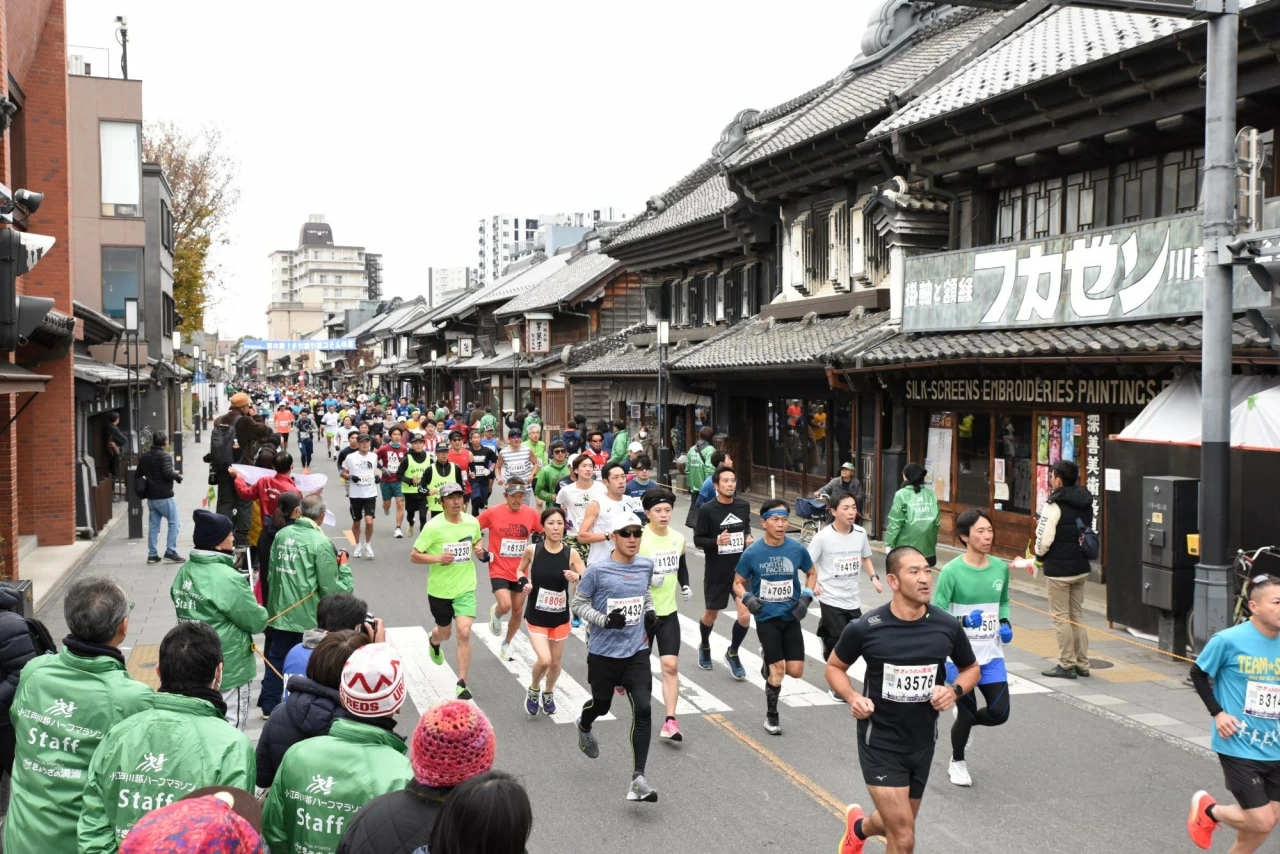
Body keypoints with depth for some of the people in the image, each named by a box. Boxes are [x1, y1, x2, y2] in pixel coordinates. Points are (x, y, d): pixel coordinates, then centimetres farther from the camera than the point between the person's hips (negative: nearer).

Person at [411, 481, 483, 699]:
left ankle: (462, 684, -5)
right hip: (439, 589, -1)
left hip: (465, 588, 1)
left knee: (464, 632, -15)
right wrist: (437, 558, -26)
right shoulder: (433, 527, -15)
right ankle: (434, 641, 59)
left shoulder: (472, 522, -4)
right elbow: (414, 556, -11)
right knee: (445, 633, 19)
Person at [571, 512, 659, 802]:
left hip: (637, 651, 2)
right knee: (602, 704, 17)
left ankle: (638, 778, -8)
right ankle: (584, 727, 56)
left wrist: (650, 612, 4)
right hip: (604, 652, -2)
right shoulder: (599, 570, -13)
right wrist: (604, 620, -21)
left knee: (643, 709, -12)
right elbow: (578, 603, -6)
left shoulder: (645, 565, 2)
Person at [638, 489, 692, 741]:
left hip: (669, 612, 3)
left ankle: (670, 722, -6)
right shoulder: (639, 539, -16)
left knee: (670, 665, -7)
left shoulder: (678, 538, 3)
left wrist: (685, 586, 6)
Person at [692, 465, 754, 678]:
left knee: (745, 615, -9)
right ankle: (704, 647, 47)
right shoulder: (707, 510, -13)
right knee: (711, 615, 16)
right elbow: (697, 539, -9)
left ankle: (732, 653, 18)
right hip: (716, 573, -2)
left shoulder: (743, 506, -2)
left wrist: (748, 538, -3)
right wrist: (716, 541, -26)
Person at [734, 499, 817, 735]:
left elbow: (811, 573, 12)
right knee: (778, 669, -3)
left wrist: (806, 598, -3)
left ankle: (769, 662, 32)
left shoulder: (797, 549, -5)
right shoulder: (752, 553, -10)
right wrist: (747, 599, -19)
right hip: (766, 618, -2)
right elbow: (738, 583, 1)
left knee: (795, 671, -2)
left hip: (791, 617, 3)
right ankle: (771, 716, 19)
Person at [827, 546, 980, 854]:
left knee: (898, 826, 23)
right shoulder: (865, 628, -15)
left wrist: (955, 690, -11)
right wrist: (852, 698, -17)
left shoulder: (948, 627, -8)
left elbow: (971, 669, 10)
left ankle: (859, 826, 56)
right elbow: (834, 667, 2)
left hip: (923, 742, 4)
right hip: (880, 743, -4)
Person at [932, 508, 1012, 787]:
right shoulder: (952, 571, -16)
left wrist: (1005, 623, -1)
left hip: (992, 655, 4)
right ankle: (957, 762, 36)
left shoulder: (1000, 567, 0)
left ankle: (965, 720, 37)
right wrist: (964, 621, -31)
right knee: (967, 714, 8)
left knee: (999, 713, 2)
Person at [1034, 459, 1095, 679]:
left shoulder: (1054, 505, -18)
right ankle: (1082, 663, 20)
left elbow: (1045, 539, -20)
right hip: (1081, 567, 8)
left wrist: (1039, 555, -2)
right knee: (1077, 615, 16)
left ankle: (1067, 665, 6)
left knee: (1061, 617, 2)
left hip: (1058, 569, -8)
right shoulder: (1085, 502, 7)